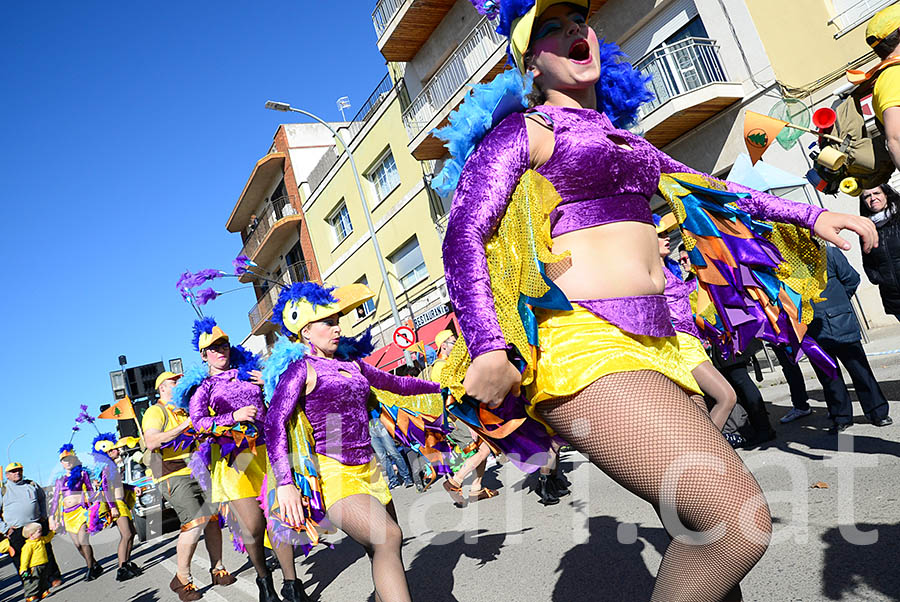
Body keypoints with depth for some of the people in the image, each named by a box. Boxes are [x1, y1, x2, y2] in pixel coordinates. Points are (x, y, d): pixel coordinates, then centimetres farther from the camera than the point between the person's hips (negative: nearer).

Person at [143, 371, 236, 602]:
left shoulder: (185, 411, 22)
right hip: (173, 476, -7)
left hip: (197, 472, 7)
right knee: (194, 522, -19)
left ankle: (217, 570, 12)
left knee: (213, 518, 0)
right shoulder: (156, 412, -2)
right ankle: (182, 579, -4)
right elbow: (151, 442, -19)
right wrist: (183, 427, -22)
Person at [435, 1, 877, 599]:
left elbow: (705, 187, 34)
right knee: (738, 518, -18)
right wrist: (489, 349, -23)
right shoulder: (523, 131, 2)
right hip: (584, 344, -8)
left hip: (653, 342, 8)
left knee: (703, 525, 8)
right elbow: (464, 236, -10)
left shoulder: (621, 136, 24)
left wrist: (808, 213, 30)